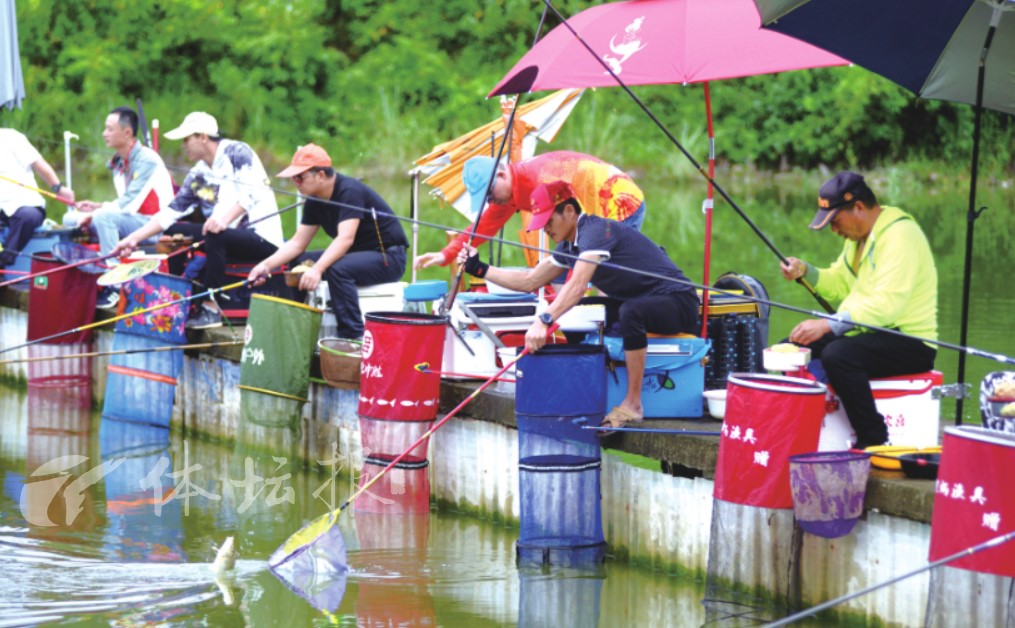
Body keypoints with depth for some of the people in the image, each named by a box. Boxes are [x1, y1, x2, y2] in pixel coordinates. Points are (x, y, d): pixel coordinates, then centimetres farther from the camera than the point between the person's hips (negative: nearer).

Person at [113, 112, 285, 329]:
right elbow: (170, 213, 11)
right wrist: (134, 238, 3)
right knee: (173, 231, 4)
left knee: (215, 236, -34)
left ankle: (212, 309, -30)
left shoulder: (236, 152, -9)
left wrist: (226, 218, -37)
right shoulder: (198, 175, 12)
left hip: (263, 238, -8)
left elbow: (253, 191, -23)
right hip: (227, 237, 8)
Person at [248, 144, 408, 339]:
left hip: (388, 256, -9)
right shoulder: (314, 202, 3)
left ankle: (353, 338, -33)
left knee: (337, 270, -35)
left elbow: (345, 239, -35)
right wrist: (267, 265, -10)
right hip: (357, 255, 9)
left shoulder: (350, 191, -23)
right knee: (295, 264, 2)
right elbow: (297, 243, 5)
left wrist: (317, 269, -47)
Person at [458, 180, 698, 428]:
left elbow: (578, 286, -34)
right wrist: (480, 269, 9)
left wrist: (544, 320, -44)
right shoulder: (569, 246, 9)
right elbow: (530, 282, 16)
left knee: (630, 311, -38)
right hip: (640, 302, 10)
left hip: (678, 302, -10)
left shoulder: (596, 231, -21)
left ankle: (633, 405, -29)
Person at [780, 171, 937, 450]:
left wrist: (828, 325, -32)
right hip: (865, 332, 10)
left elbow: (888, 304, -29)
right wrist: (805, 271, 1)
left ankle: (875, 444, -27)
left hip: (909, 341, -10)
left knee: (837, 356, -34)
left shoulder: (900, 235, -19)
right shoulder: (859, 236, 13)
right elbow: (838, 285, 21)